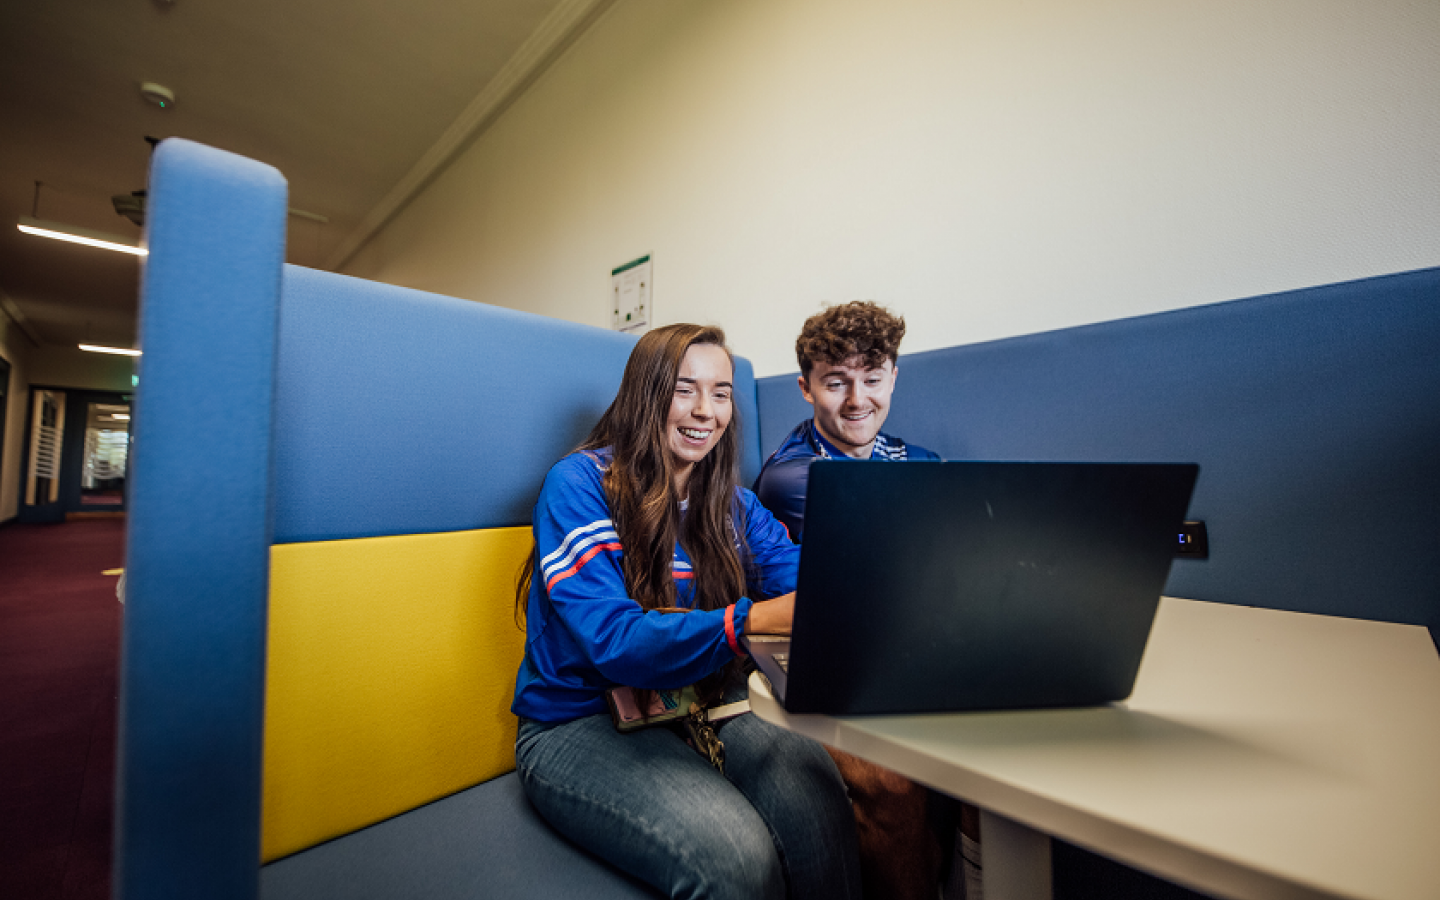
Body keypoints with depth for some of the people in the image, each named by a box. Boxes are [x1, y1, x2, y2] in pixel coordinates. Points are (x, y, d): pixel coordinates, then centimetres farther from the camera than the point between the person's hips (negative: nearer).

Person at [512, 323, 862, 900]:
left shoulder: (730, 502, 6)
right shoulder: (578, 485, -12)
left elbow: (802, 579, -5)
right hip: (581, 724, -4)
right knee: (737, 853, -27)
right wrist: (747, 621, -37)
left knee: (818, 795, -24)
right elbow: (612, 640, -23)